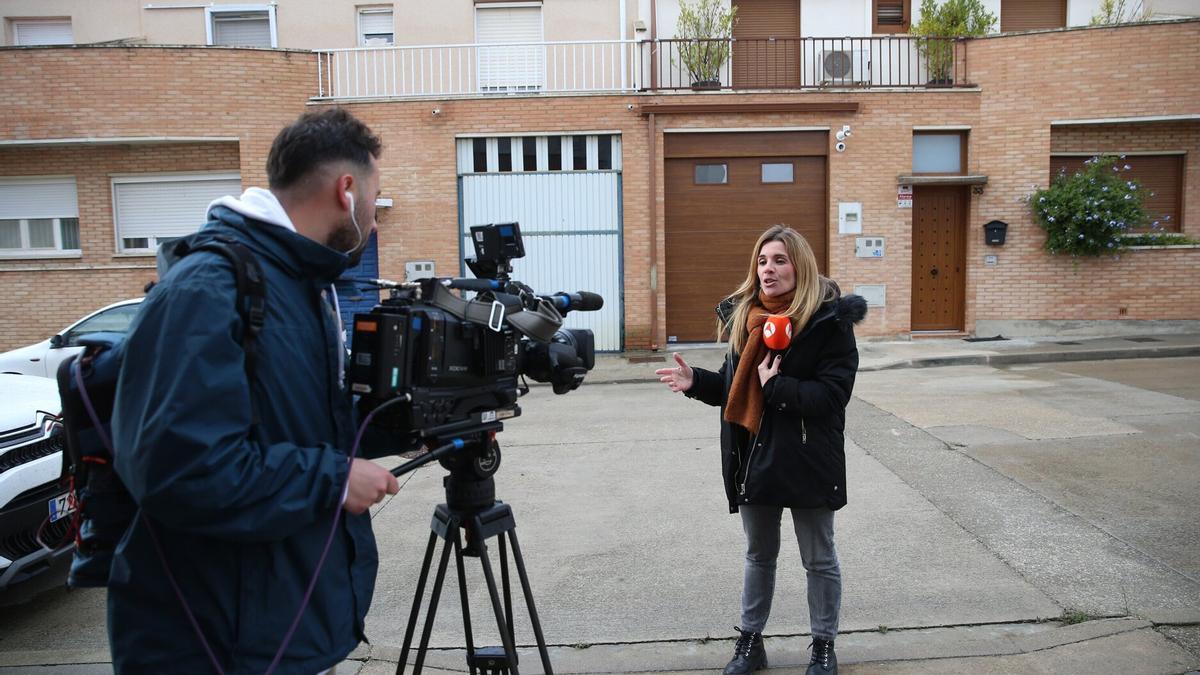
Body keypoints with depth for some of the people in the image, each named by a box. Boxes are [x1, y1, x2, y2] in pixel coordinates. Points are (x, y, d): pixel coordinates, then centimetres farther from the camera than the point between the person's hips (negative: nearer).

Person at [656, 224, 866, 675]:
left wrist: (776, 386, -23)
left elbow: (833, 394, -19)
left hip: (807, 460, -5)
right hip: (753, 457, 5)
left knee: (819, 560, 14)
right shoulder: (743, 317, 4)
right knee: (758, 555, 20)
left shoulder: (829, 320, -13)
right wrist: (696, 382, -6)